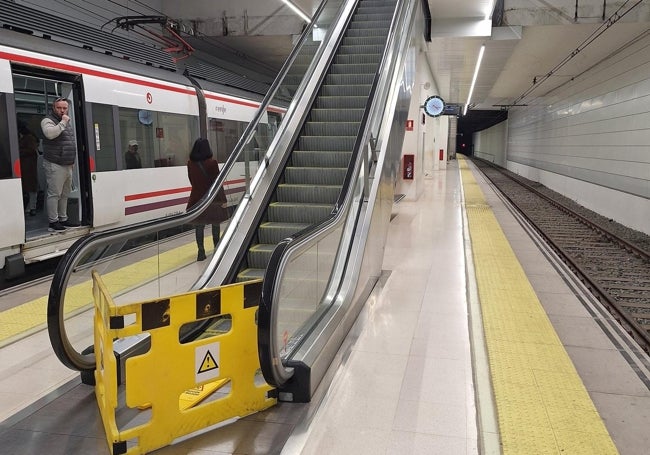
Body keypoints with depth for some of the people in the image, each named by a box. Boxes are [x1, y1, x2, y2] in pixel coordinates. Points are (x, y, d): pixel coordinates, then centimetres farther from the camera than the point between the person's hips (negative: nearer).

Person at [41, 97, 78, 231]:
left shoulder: (66, 122, 20)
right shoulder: (48, 121, -6)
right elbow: (50, 134, -28)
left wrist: (72, 160, 22)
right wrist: (63, 123, -20)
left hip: (67, 165, 8)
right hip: (55, 166, -8)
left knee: (65, 194, 13)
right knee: (54, 194, -7)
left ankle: (63, 219, 21)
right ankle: (53, 222, -2)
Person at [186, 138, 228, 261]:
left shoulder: (190, 163, -2)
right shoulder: (212, 163, -13)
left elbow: (191, 180, 8)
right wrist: (223, 199, -7)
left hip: (196, 197, 2)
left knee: (199, 226, 5)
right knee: (215, 224, 15)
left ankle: (201, 251, 1)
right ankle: (217, 247, 28)